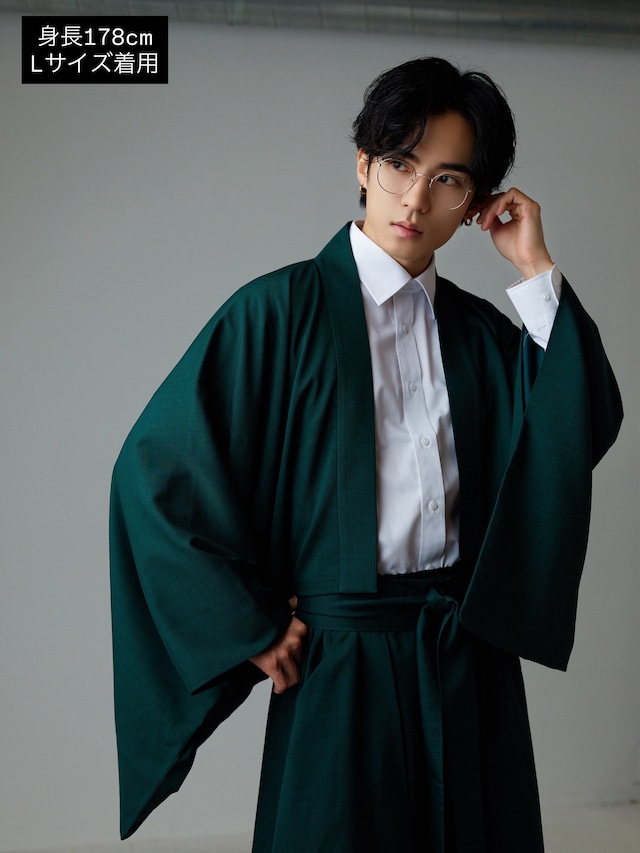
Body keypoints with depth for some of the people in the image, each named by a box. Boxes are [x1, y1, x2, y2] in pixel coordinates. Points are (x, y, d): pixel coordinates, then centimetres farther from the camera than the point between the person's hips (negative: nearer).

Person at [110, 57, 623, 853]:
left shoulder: (476, 329, 7)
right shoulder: (282, 310, -8)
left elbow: (586, 428, -4)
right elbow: (155, 467, -11)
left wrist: (536, 272, -6)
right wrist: (250, 631, -10)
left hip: (470, 654, 5)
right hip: (342, 662, -4)